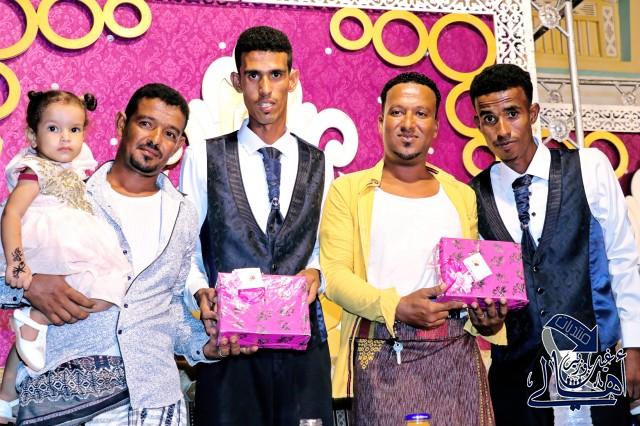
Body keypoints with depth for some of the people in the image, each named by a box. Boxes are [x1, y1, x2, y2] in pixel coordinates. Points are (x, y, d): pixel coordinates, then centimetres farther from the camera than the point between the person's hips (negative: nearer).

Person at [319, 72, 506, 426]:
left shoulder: (462, 195, 16)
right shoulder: (348, 190, 6)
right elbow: (334, 273, -4)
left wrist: (488, 318, -4)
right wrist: (397, 307, -18)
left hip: (455, 352, 3)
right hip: (381, 354, -2)